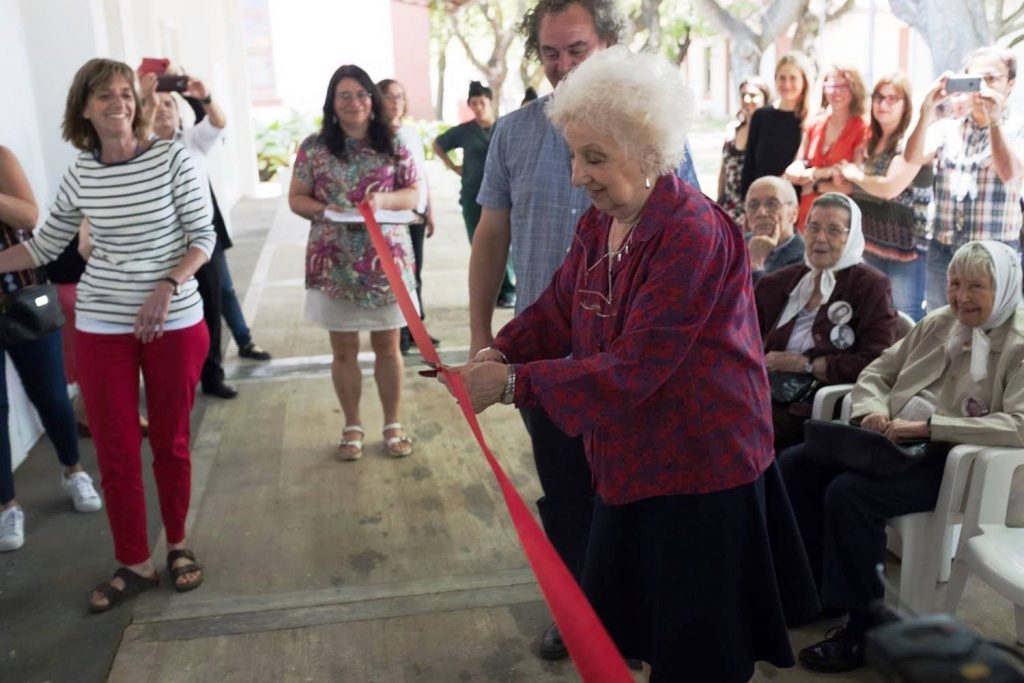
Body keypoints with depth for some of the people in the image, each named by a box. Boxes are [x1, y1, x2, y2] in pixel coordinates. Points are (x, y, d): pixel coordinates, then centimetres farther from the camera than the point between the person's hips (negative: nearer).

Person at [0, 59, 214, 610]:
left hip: (176, 322, -2)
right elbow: (45, 245, 12)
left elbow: (203, 236, -7)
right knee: (115, 449, 6)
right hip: (102, 326, 2)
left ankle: (178, 544, 31)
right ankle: (134, 564, 22)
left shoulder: (171, 158, -7)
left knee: (171, 441, 10)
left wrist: (168, 286, -21)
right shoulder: (80, 174, 1)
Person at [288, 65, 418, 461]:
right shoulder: (314, 147, 2)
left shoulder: (393, 144, 3)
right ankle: (352, 427, 23)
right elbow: (295, 198, 5)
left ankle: (392, 424, 22)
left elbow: (414, 194, 7)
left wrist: (384, 199, -13)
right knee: (344, 349, 8)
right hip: (334, 264, 0)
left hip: (387, 260, 0)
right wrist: (325, 210, -15)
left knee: (388, 345, 8)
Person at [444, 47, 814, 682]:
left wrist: (514, 382, -27)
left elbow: (633, 367, -27)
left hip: (701, 468, -8)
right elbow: (557, 309, 8)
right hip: (632, 462, 8)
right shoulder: (599, 223, 3)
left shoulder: (694, 235, -25)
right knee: (609, 629, 20)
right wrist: (499, 352, -11)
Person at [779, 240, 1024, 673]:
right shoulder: (937, 323, 13)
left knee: (849, 492, -30)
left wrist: (927, 427, -27)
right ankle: (819, 588, 7)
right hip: (894, 444, 8)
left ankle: (866, 628, -14)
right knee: (794, 466, -7)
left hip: (953, 462, -8)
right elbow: (876, 373, 17)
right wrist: (872, 411, -7)